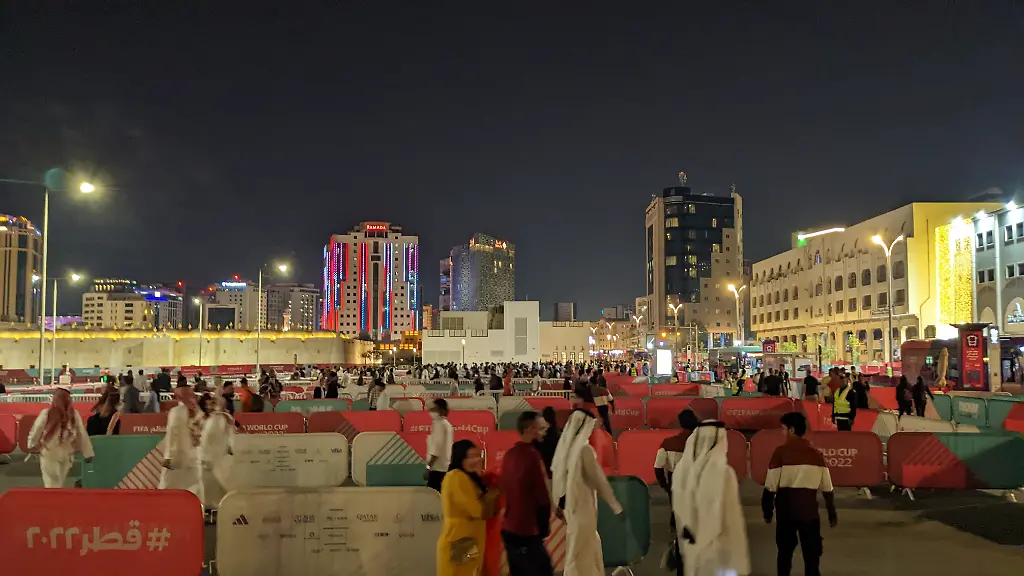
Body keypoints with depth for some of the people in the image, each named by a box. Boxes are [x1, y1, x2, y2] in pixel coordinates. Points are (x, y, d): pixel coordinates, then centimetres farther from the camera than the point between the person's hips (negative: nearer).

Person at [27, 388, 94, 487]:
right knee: (59, 482, 21)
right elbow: (82, 434, -4)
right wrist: (87, 453, 5)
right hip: (66, 455, 2)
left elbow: (36, 431, -3)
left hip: (49, 454, -2)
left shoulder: (46, 414, -16)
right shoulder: (74, 415, -11)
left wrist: (33, 444, 18)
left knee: (51, 483, 4)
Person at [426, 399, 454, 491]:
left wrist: (429, 465, -16)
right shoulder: (447, 424, 19)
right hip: (445, 466, 9)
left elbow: (437, 446, -17)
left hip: (437, 467, -9)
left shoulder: (439, 424, -11)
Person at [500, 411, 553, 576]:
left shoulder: (509, 454, 7)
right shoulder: (532, 455, -18)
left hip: (509, 528, 9)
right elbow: (542, 495, -17)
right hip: (527, 531, -9)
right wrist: (544, 526, -3)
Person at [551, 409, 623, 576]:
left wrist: (559, 502, 19)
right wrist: (616, 506, -9)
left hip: (570, 504, 8)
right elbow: (598, 479, -17)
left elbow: (556, 474, 9)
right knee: (579, 552, 4)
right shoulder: (584, 448, -20)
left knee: (591, 545, 21)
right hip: (582, 506, -8)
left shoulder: (566, 444, 2)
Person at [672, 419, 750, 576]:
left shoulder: (681, 470, -4)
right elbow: (732, 522, -15)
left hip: (691, 552, 5)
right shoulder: (723, 472, -19)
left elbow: (677, 513, 6)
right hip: (717, 554, -5)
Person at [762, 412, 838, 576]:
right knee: (812, 553, 9)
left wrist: (767, 511, 2)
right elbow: (827, 489, 5)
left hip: (786, 509, -2)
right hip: (809, 510, 2)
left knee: (785, 552, 14)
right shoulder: (816, 453, 2)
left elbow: (770, 487, -9)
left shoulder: (781, 452, -10)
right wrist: (832, 514, 15)